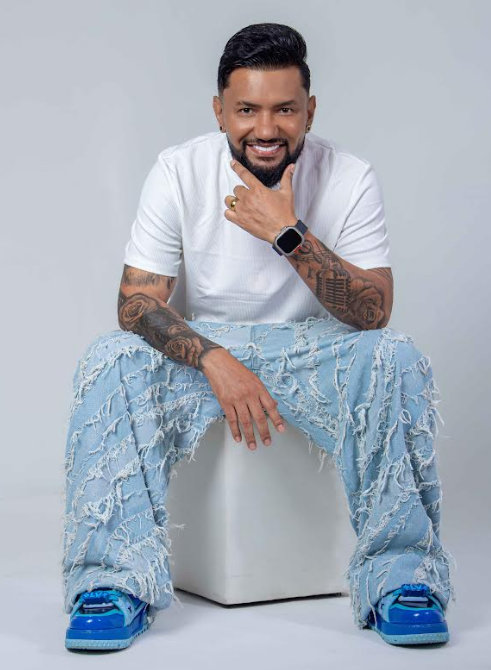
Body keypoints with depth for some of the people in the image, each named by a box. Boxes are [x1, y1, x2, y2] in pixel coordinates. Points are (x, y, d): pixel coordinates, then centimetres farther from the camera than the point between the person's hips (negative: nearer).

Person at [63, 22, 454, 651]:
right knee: (111, 358, -28)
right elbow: (137, 302, -14)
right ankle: (118, 580, -26)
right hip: (204, 345, 1)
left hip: (315, 350, 0)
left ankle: (400, 575, -23)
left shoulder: (349, 178, -11)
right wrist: (216, 361, -32)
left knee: (395, 358, -30)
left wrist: (289, 234, -30)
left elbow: (374, 312, -18)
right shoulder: (179, 171, -11)